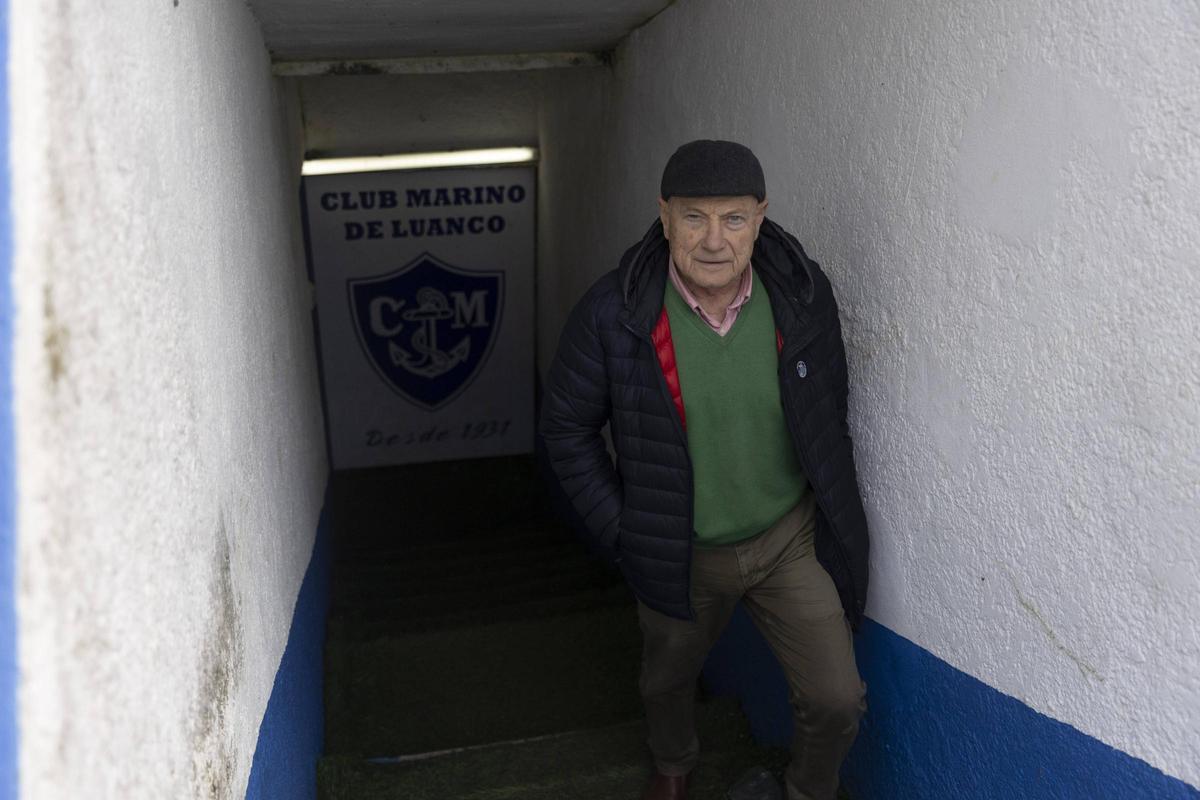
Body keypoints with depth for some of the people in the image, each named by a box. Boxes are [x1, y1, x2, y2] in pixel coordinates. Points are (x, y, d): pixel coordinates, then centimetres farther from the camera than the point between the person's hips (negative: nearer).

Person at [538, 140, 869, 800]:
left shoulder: (803, 293, -13)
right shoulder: (613, 312, -20)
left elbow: (829, 410, 4)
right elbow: (566, 426, -8)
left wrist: (832, 508, 6)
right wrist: (619, 530, -8)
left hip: (791, 537, 1)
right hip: (680, 553, 0)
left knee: (837, 700, 1)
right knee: (667, 682, 23)